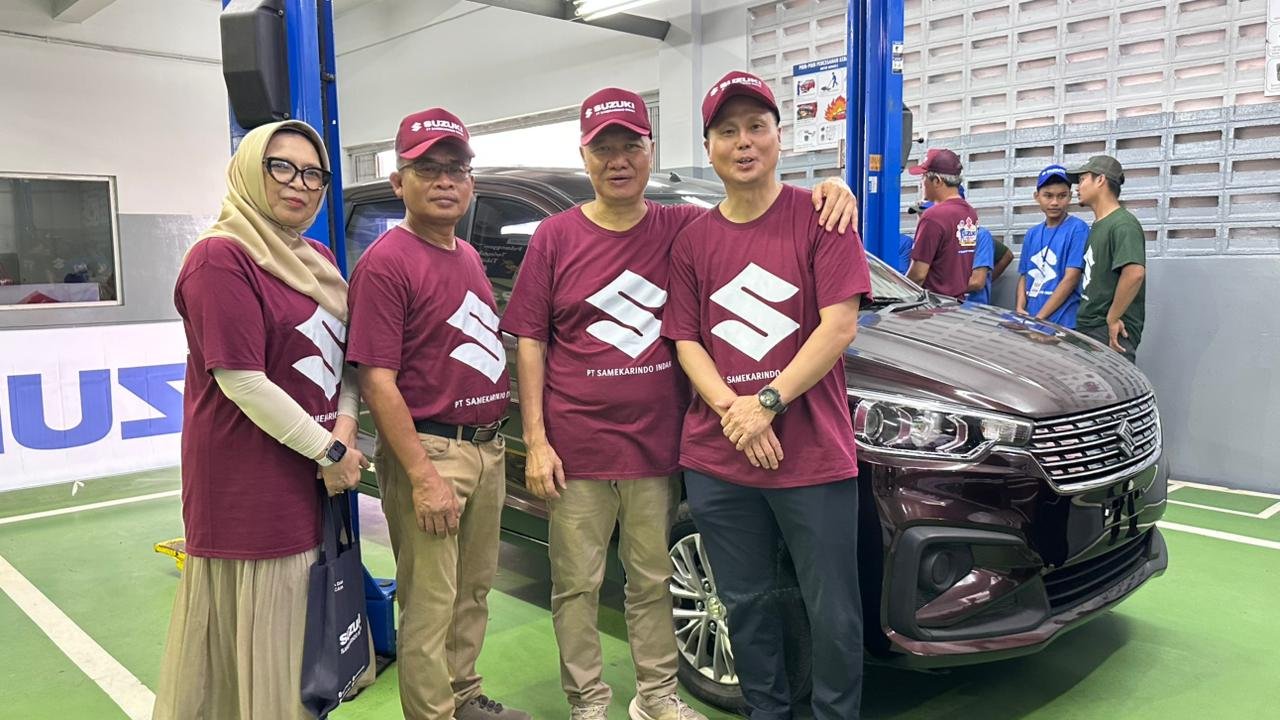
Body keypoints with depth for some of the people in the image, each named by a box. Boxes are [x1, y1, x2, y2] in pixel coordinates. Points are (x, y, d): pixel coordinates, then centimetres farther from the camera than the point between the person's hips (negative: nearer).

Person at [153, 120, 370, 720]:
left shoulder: (318, 258, 12)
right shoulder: (220, 257, -13)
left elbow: (345, 356, 15)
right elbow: (242, 381, -19)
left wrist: (345, 427, -3)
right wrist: (329, 452, -15)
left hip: (318, 477, 8)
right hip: (251, 484, -8)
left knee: (310, 629, 18)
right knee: (258, 630, 4)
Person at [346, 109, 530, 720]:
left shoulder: (469, 257, 13)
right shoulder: (387, 262, -13)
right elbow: (377, 381, -18)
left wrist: (495, 444, 13)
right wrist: (423, 476, -22)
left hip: (487, 448, 9)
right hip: (430, 450, -9)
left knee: (474, 589, 21)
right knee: (430, 606, 0)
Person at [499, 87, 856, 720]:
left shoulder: (684, 228, 2)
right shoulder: (555, 236, -1)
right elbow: (530, 343, -1)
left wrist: (828, 189, -12)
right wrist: (535, 441, -7)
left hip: (657, 447, 2)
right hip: (576, 448, -1)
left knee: (652, 582, 16)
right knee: (577, 586, 9)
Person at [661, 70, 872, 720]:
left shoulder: (821, 217, -2)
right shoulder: (692, 241, 8)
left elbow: (839, 326, -10)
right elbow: (686, 343, 5)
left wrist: (767, 402, -17)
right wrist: (733, 410, -12)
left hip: (814, 454, -3)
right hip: (717, 460, 4)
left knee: (835, 616, 7)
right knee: (746, 606, 17)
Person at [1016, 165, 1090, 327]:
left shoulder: (1078, 229, -6)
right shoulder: (1032, 234, 12)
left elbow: (1071, 278, -12)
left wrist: (1039, 317, -14)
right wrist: (1020, 310, -3)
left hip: (1063, 324, -5)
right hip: (1030, 322, 5)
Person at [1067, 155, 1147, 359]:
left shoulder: (1123, 224, -13)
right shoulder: (1097, 226, 19)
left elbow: (1135, 272, -26)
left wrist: (1112, 318, -20)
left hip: (1110, 334, -9)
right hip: (1088, 328, 9)